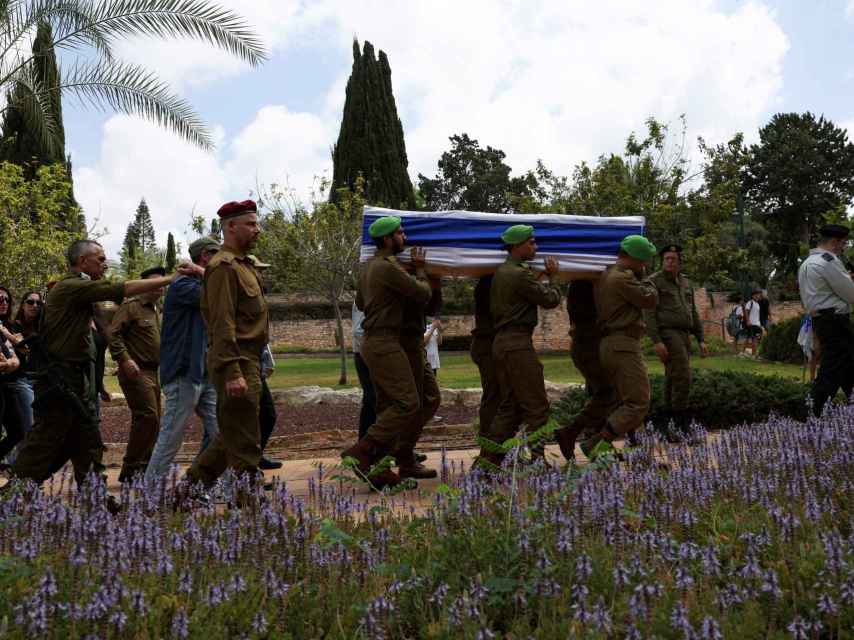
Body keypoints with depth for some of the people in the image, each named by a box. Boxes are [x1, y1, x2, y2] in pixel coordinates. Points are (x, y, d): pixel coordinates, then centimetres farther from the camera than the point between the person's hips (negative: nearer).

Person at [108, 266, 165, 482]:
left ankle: (142, 467, 21)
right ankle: (130, 469, -8)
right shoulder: (131, 306, -7)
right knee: (147, 417, -16)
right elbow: (113, 333, -17)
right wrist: (124, 359, -25)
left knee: (153, 420, 11)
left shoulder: (156, 312, 21)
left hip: (153, 373, 10)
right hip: (136, 372, -9)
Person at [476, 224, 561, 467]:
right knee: (536, 406, -5)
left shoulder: (500, 272, 16)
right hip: (518, 343, -10)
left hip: (501, 342, 10)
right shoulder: (520, 274, -14)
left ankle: (488, 457, 8)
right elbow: (551, 299, -11)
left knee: (509, 405, 11)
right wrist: (553, 276, 8)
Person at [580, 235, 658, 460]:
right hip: (624, 345, -10)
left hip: (610, 345, 10)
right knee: (638, 403, -10)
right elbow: (650, 300, -10)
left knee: (626, 402, 16)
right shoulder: (623, 277, -13)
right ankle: (598, 447, -14)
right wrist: (643, 281, 7)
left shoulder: (606, 276, 17)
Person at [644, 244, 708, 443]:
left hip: (683, 337, 8)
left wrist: (701, 340, 12)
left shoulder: (686, 284, 18)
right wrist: (656, 342, -21)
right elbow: (648, 314, -12)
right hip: (667, 335, -7)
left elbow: (693, 314, 20)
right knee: (683, 377, -17)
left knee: (673, 382, 6)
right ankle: (682, 426, -12)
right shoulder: (653, 282, -5)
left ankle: (669, 429, 9)